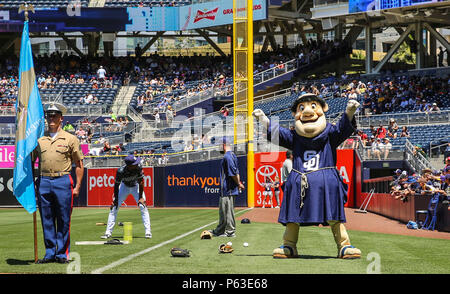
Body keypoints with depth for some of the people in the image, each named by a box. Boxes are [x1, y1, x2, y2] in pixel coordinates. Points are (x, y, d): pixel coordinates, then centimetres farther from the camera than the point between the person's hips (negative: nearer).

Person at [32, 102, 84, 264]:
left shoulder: (70, 139, 5)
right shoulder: (39, 139, 13)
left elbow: (79, 164, 5)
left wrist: (78, 186, -2)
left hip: (62, 181, -3)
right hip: (43, 182, 3)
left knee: (63, 220, -1)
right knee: (47, 220, 6)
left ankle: (62, 254, 6)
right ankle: (50, 253, 13)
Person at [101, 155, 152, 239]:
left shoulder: (138, 167, -32)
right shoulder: (120, 171, -34)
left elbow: (141, 182, -21)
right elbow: (116, 185, -20)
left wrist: (140, 197, -23)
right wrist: (115, 200, -19)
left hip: (136, 186, 0)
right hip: (124, 186, 0)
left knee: (143, 206, -15)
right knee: (114, 207, -7)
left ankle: (148, 231, -10)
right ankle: (108, 232, 0)